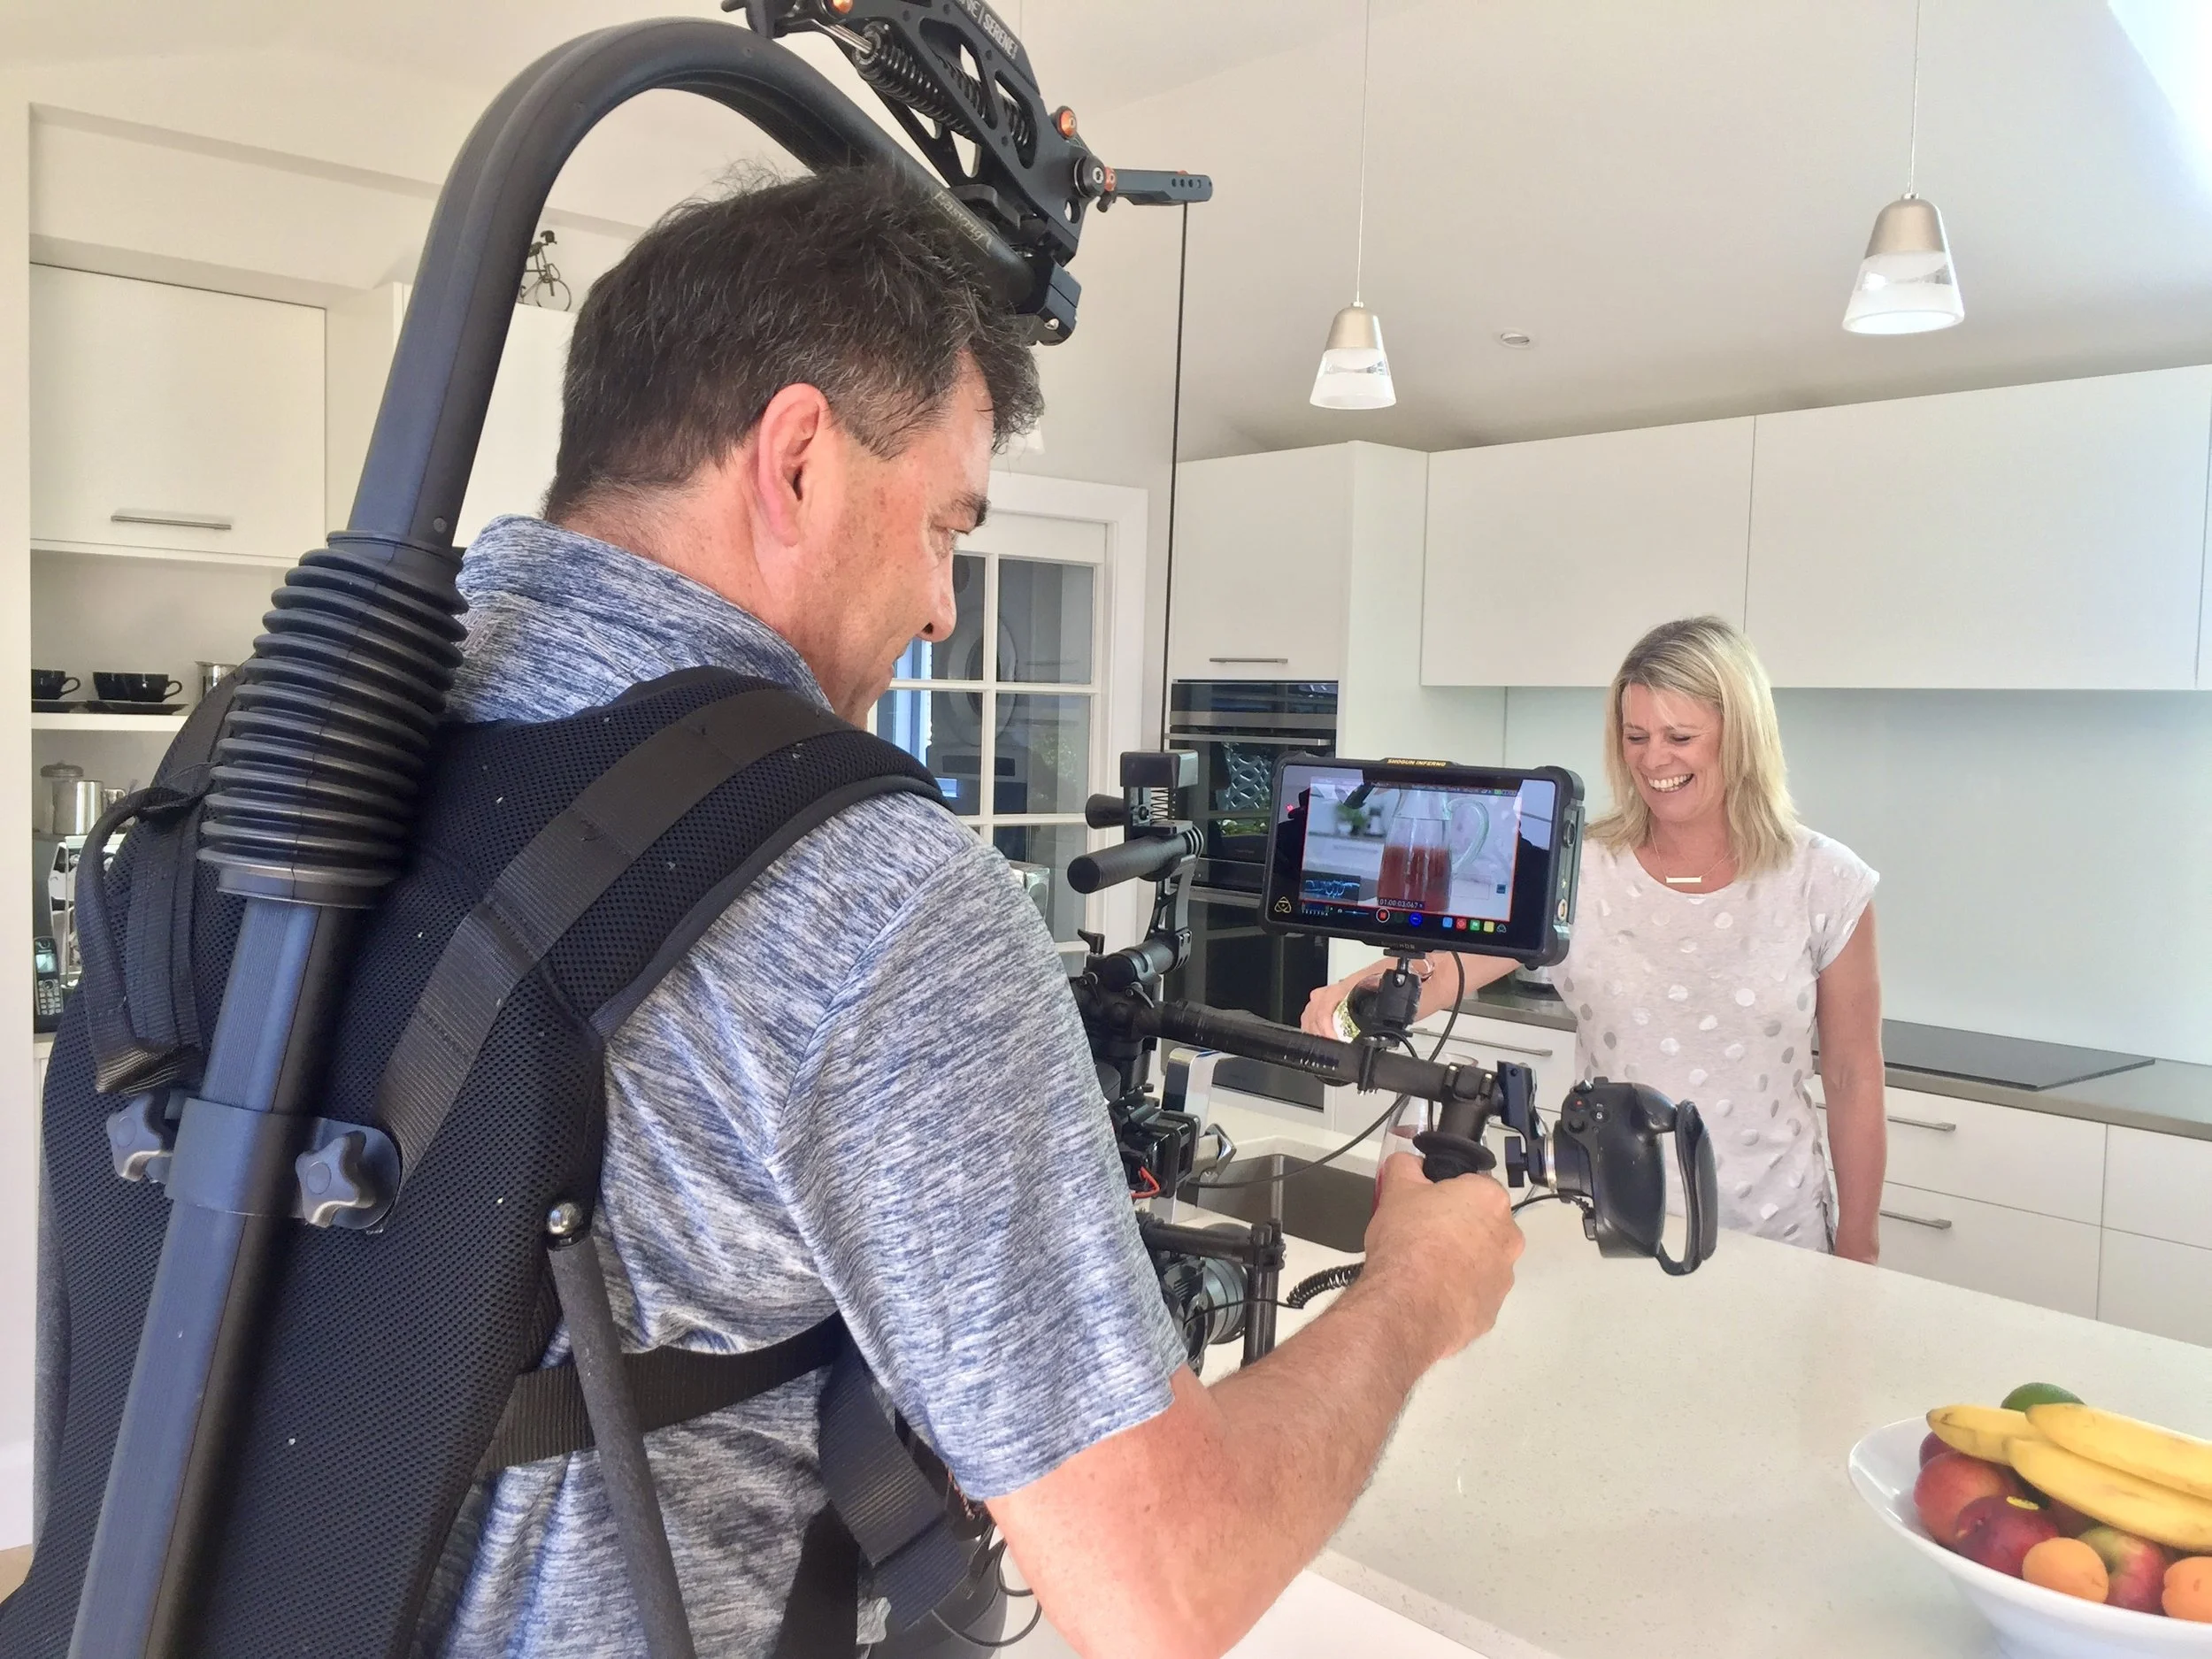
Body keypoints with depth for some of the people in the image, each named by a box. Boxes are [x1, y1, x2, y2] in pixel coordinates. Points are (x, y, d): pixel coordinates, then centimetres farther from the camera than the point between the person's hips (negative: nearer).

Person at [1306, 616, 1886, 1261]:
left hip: (1770, 1238, 0)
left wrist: (1855, 1258, 2)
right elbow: (1445, 962, -20)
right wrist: (1360, 991, -41)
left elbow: (1855, 1080, -1)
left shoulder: (1824, 884, -7)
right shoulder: (1577, 870, -7)